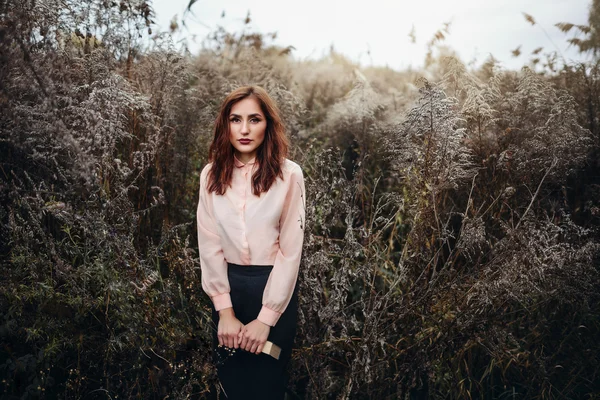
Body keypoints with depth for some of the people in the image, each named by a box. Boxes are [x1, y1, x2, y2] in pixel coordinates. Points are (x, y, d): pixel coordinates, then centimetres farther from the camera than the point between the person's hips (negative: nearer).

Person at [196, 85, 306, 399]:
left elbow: (290, 249, -10)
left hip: (274, 288, -2)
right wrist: (224, 309, -8)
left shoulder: (288, 175, -10)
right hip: (228, 285, 3)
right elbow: (209, 244, -2)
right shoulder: (211, 174, -1)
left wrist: (266, 317, -12)